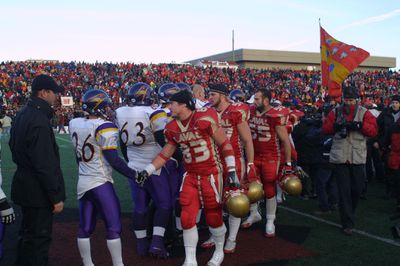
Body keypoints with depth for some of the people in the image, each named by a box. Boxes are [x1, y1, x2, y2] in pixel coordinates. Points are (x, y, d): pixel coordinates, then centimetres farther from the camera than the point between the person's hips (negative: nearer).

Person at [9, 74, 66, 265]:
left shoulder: (22, 115, 9)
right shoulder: (39, 121, -22)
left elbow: (14, 146, 19)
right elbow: (46, 165, -24)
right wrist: (56, 196, -19)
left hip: (24, 184, 10)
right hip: (38, 192, -10)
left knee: (28, 234, 23)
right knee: (39, 239, 2)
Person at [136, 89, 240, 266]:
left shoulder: (205, 118, -17)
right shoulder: (173, 128, 2)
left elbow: (224, 144, -11)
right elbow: (165, 154, 12)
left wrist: (231, 171, -12)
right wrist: (147, 171, 5)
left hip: (211, 174, -5)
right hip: (190, 176, 5)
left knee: (214, 217, 7)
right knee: (187, 218, 1)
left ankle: (219, 252, 34)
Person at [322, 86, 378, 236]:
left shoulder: (364, 113, 3)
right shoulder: (336, 112, 7)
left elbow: (374, 130, -6)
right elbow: (325, 129, 4)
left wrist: (359, 125, -21)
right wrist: (335, 125, -15)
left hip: (357, 158, 0)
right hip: (339, 157, 0)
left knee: (357, 189, 7)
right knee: (344, 191, 1)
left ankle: (349, 213, 36)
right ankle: (347, 224, 8)